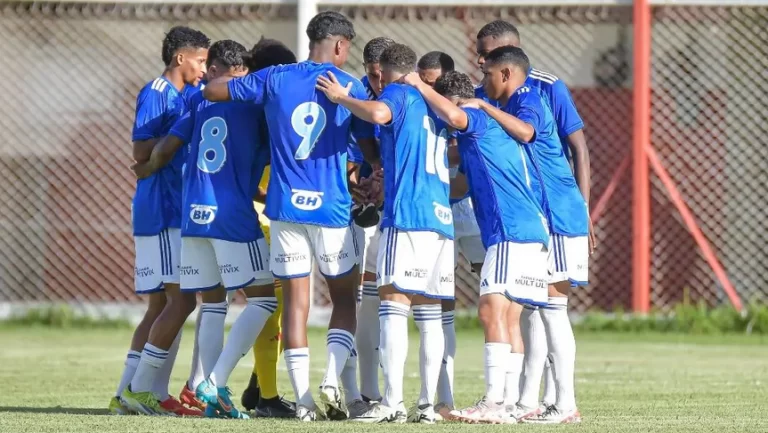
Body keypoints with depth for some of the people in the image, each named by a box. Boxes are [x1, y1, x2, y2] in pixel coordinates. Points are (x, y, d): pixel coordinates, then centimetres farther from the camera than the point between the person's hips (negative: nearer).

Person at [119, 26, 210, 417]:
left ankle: (130, 392, 9)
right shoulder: (156, 94, -9)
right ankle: (143, 390, -12)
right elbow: (141, 151, -16)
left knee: (162, 304, 9)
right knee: (181, 300, -14)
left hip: (177, 212, 10)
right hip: (162, 212, -10)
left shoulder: (181, 97, 19)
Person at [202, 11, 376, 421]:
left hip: (285, 207, 1)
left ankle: (303, 399, -1)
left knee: (295, 301, 4)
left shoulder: (274, 79, 4)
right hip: (331, 208, -1)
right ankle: (333, 379, -8)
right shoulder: (349, 87, 0)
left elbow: (211, 90, 9)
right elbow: (371, 149, 5)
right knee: (344, 297, 13)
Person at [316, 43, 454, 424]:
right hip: (441, 219, 7)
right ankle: (427, 404, 4)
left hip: (406, 217, -7)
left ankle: (393, 402, -17)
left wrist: (341, 97, -7)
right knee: (429, 314, 7)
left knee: (393, 304, -10)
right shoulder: (431, 105, 24)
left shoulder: (398, 93, 2)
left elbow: (378, 113, -21)